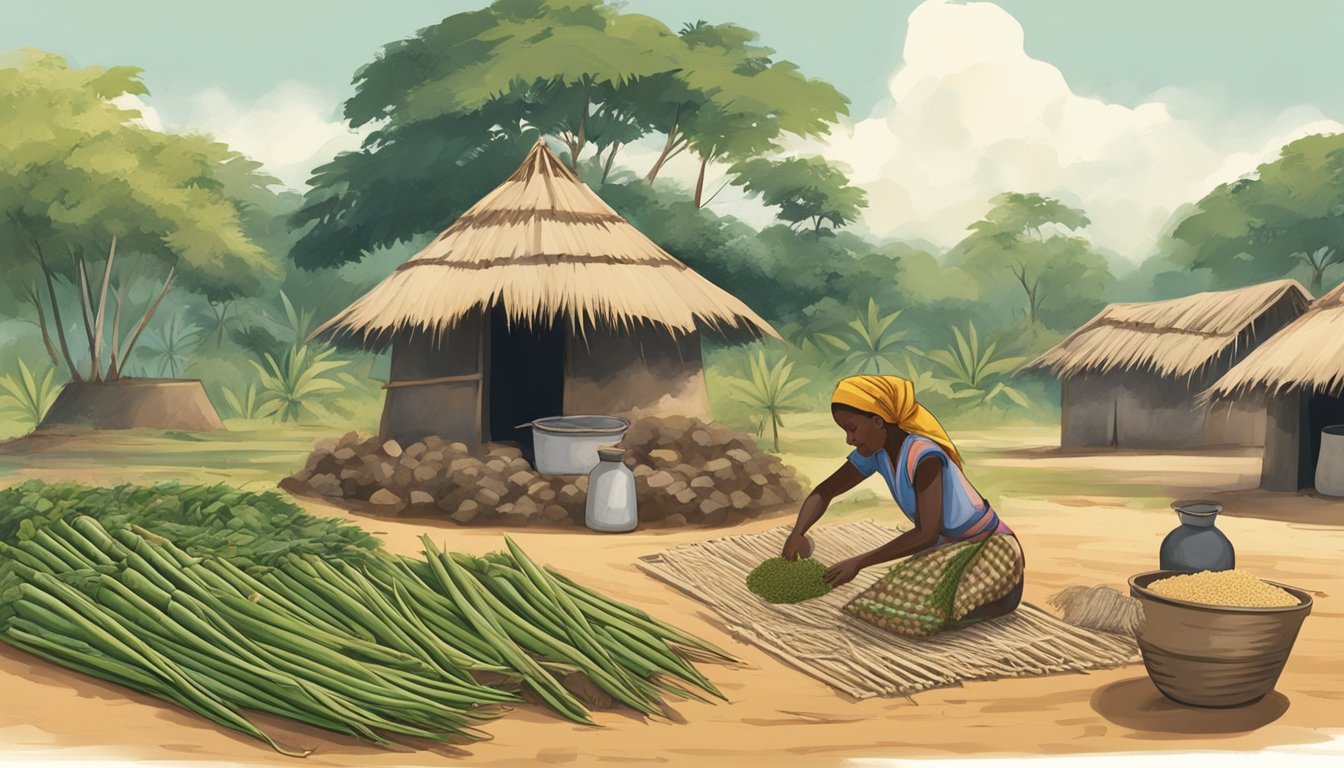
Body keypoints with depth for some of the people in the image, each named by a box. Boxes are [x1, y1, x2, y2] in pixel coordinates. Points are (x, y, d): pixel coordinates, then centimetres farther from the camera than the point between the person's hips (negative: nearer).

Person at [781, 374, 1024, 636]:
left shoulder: (924, 456, -29)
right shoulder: (875, 452, -7)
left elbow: (928, 533, -31)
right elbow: (824, 492, 3)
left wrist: (859, 562, -29)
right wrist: (797, 533, -17)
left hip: (990, 546, -7)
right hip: (948, 548, 7)